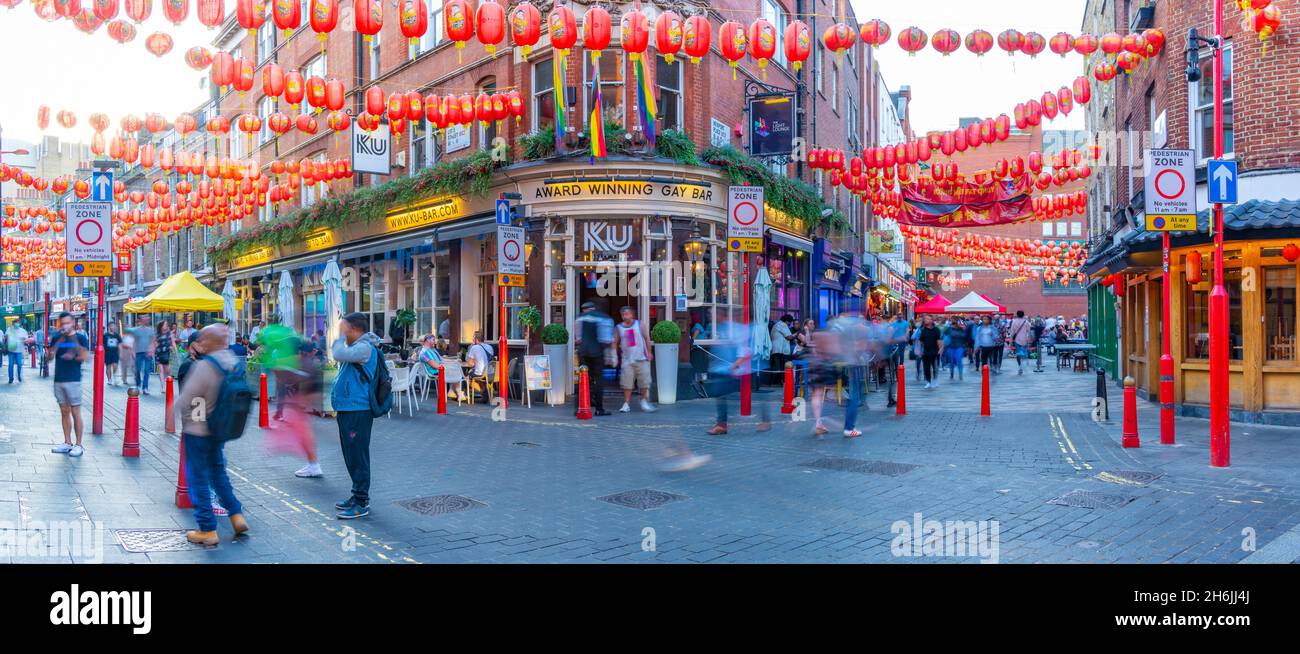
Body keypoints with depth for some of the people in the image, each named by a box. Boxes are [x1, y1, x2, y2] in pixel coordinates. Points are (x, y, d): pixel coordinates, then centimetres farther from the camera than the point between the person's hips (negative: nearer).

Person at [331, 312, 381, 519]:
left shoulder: (365, 348, -14)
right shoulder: (355, 347, 19)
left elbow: (339, 355, -29)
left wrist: (341, 335, -11)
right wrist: (338, 406, 22)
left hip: (357, 412, -10)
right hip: (347, 410, 11)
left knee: (358, 457, -7)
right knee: (351, 456, 16)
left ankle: (361, 503, -3)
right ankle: (357, 496, 26)